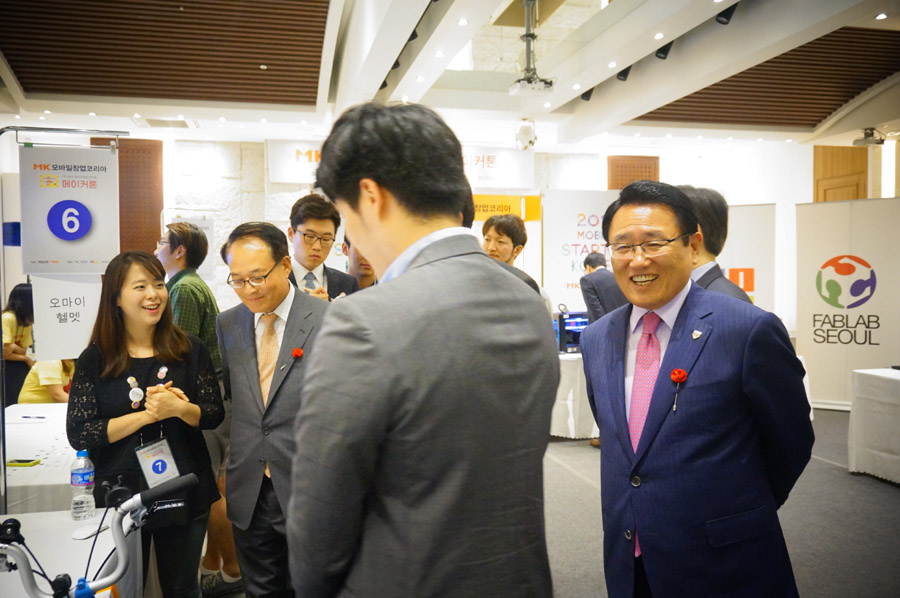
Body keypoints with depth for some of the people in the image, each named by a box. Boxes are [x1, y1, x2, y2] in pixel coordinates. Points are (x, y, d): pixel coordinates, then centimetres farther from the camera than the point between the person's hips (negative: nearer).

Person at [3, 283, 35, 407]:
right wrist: (26, 359, -9)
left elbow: (23, 351, 2)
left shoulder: (27, 321, 3)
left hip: (15, 367, 7)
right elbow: (4, 352, -21)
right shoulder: (7, 318, -18)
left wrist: (11, 347, -16)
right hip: (5, 367, -7)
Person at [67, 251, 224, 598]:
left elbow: (214, 415, -2)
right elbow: (78, 434, -10)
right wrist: (146, 415, -19)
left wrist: (179, 408, -22)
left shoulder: (190, 350, -2)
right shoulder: (95, 359, -5)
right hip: (120, 494, -1)